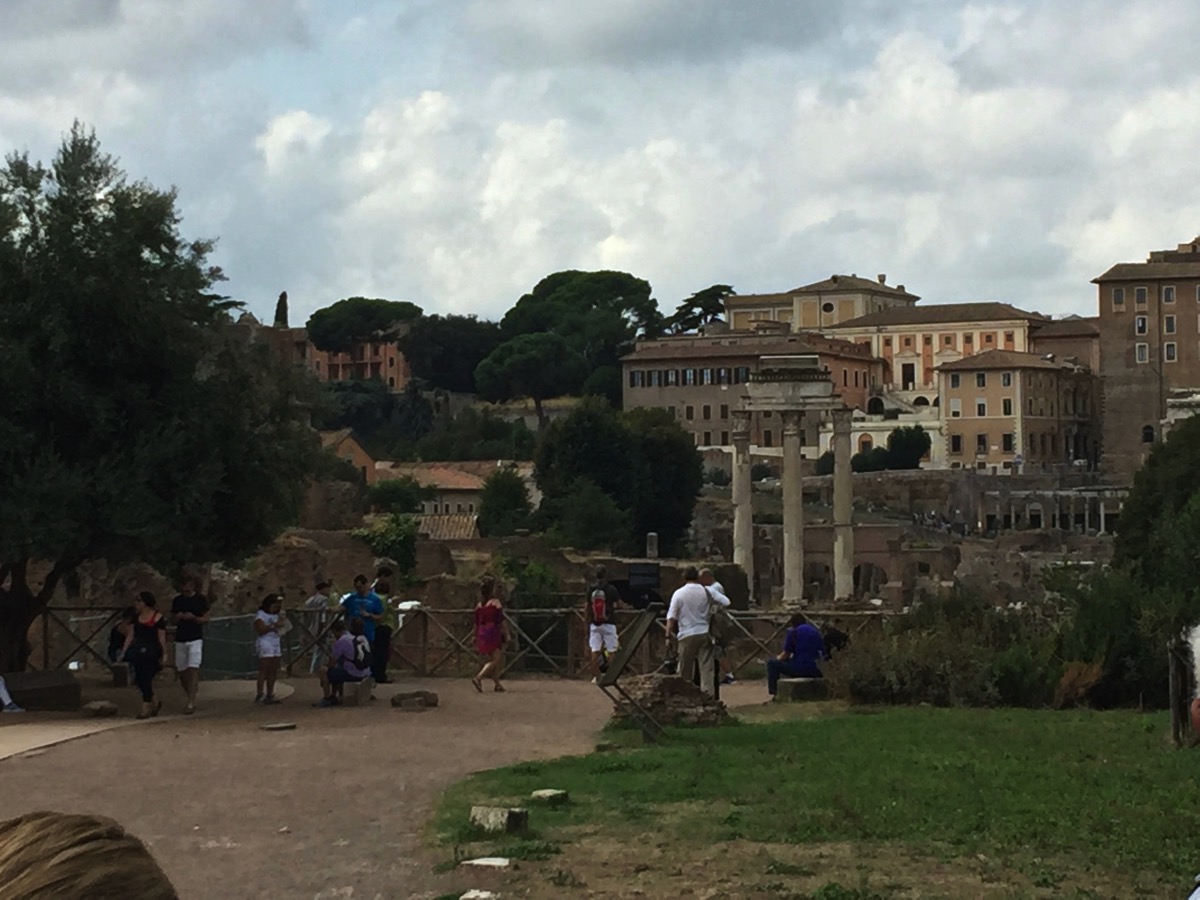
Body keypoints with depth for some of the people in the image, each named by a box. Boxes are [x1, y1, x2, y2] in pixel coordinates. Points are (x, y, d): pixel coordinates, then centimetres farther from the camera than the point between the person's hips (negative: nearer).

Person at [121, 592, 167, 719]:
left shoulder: (157, 618, -7)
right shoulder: (136, 617, 10)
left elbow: (162, 638, -6)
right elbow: (130, 636, 12)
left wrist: (164, 654, -7)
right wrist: (123, 652, 7)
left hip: (151, 652, -6)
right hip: (138, 650, 6)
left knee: (146, 679, -6)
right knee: (139, 680, 5)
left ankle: (146, 708, 2)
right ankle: (154, 703, 24)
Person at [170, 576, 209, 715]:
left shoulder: (201, 599, 0)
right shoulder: (177, 601, 9)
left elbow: (206, 619, 1)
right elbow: (172, 622, 14)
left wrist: (193, 617, -17)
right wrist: (177, 618, -9)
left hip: (195, 639, -4)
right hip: (180, 639, 4)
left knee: (193, 670, -14)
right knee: (181, 671, 6)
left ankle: (191, 703, -17)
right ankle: (190, 697, 24)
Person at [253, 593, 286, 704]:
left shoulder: (276, 615, 18)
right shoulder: (260, 615, -5)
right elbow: (260, 630, -15)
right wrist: (273, 626, -17)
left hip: (276, 643, 8)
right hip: (265, 644, -8)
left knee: (273, 671, 5)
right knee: (264, 671, -11)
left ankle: (270, 694, 10)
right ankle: (260, 695, -13)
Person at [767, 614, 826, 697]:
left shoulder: (793, 632, 0)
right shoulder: (816, 632, 17)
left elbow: (786, 655, -1)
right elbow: (822, 653, 21)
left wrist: (778, 658, 24)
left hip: (800, 668, -7)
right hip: (816, 672, 7)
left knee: (772, 663, 9)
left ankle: (774, 693, 3)